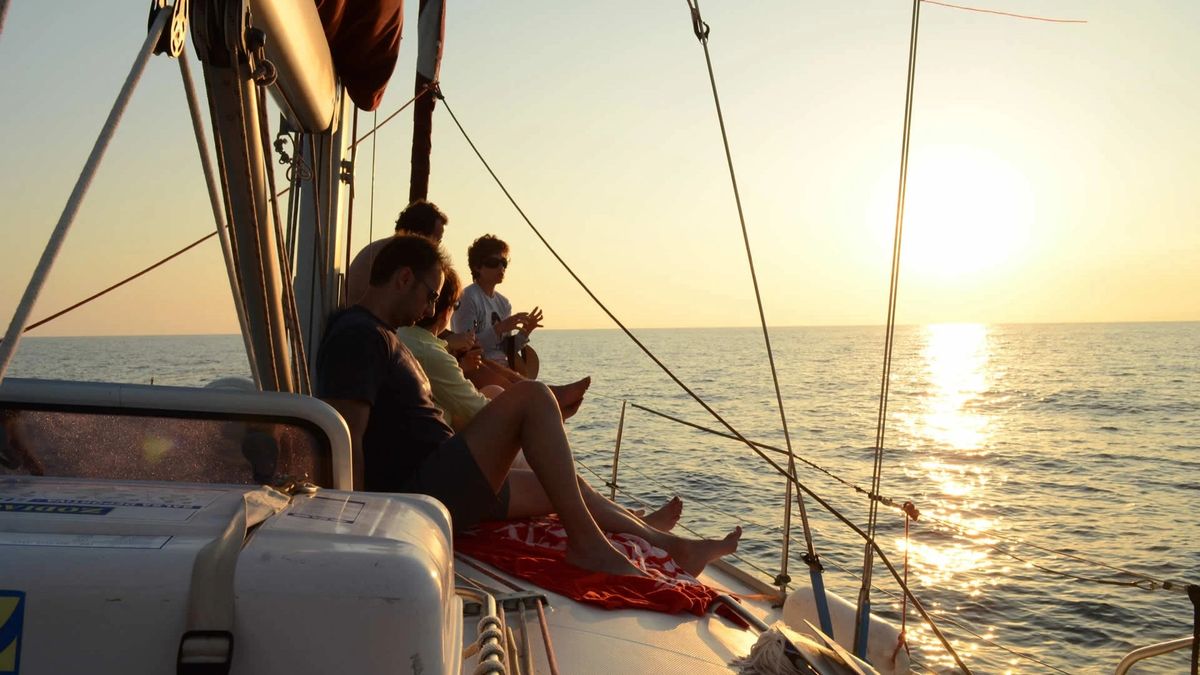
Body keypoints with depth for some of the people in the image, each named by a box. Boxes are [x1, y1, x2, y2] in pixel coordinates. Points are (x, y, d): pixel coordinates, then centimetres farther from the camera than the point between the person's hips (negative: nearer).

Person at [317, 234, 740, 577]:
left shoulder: (385, 337, 20)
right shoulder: (358, 335, -13)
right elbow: (347, 440, -22)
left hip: (448, 488, 11)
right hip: (419, 494, -11)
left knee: (560, 486, 20)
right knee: (531, 396, -22)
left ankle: (668, 544, 33)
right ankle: (586, 542, -17)